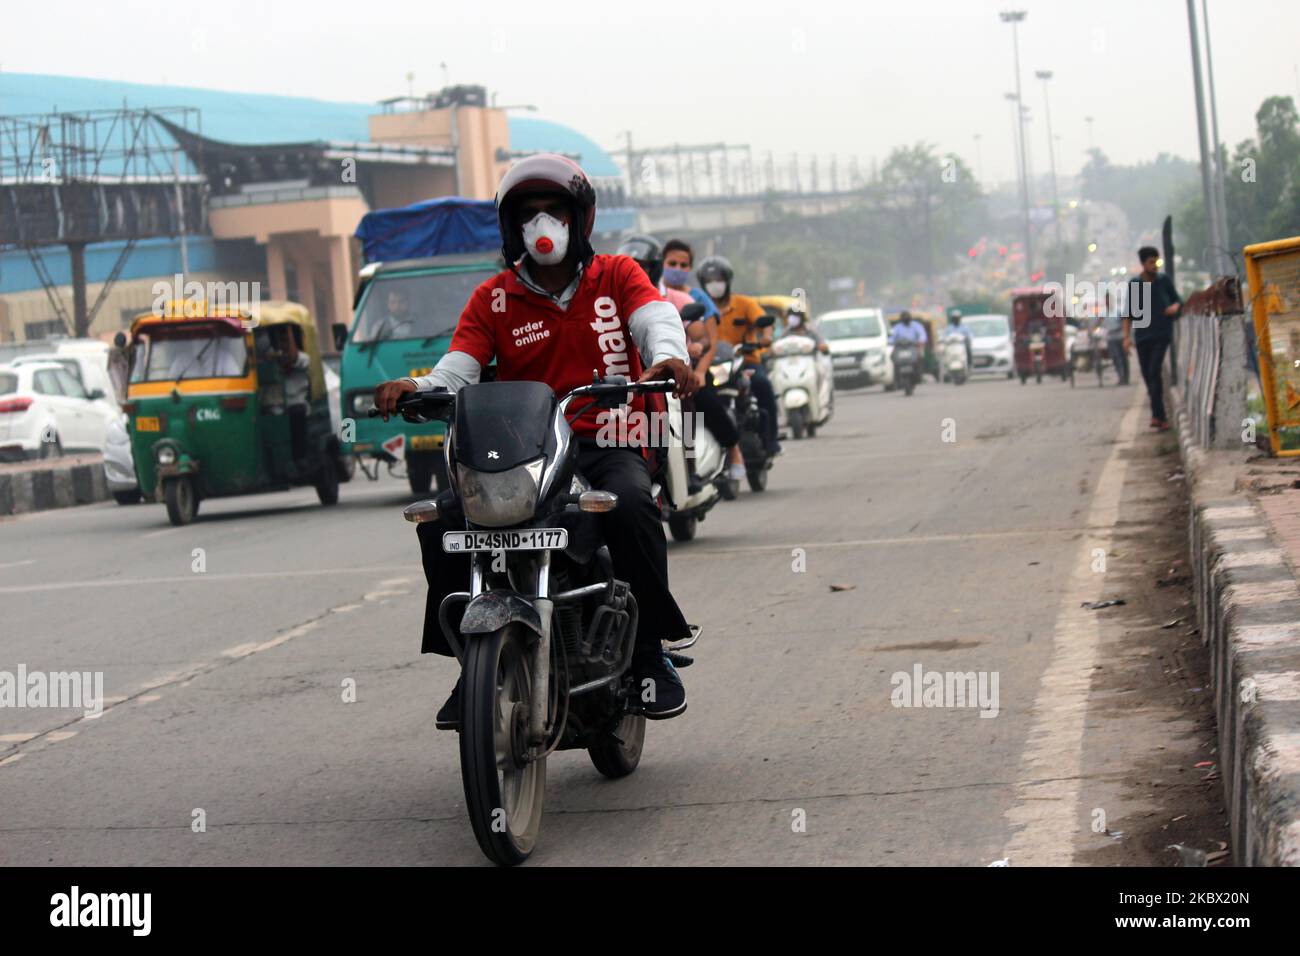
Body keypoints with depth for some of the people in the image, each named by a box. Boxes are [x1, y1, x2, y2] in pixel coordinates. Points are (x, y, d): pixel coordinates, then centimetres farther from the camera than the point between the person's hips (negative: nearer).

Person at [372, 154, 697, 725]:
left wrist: (667, 357, -35)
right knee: (441, 521, -23)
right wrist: (416, 388, -24)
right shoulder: (493, 299, 12)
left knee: (631, 505, -36)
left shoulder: (616, 276, 9)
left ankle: (651, 653, -20)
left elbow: (657, 318, -11)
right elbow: (457, 371, -1)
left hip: (608, 446, -2)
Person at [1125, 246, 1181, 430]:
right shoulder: (1134, 284, 6)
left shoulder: (1164, 280, 4)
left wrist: (1175, 307, -10)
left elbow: (1177, 300, 14)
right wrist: (1127, 336, 2)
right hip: (1142, 335, 3)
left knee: (1154, 371, -17)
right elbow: (1129, 312, 10)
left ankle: (1157, 416, -21)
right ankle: (1160, 416, 13)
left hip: (1161, 334, -3)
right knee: (1147, 375, 3)